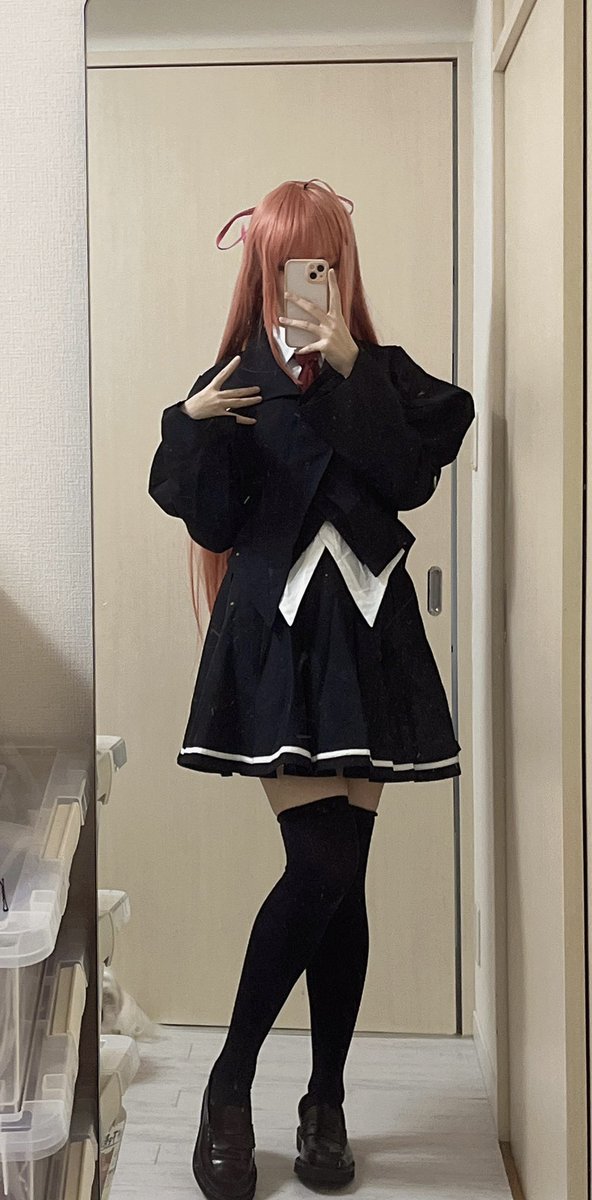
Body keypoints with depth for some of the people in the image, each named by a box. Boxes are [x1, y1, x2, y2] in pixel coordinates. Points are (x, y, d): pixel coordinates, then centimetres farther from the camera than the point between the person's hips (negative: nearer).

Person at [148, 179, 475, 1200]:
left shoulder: (384, 374, 10)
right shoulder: (233, 381, 7)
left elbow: (413, 475, -8)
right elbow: (211, 521, 1)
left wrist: (352, 370, -13)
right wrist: (192, 429, -14)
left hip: (363, 635, 2)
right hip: (274, 637, -2)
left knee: (341, 875, 4)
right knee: (323, 864, -12)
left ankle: (325, 1102, 21)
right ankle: (230, 1086, 9)